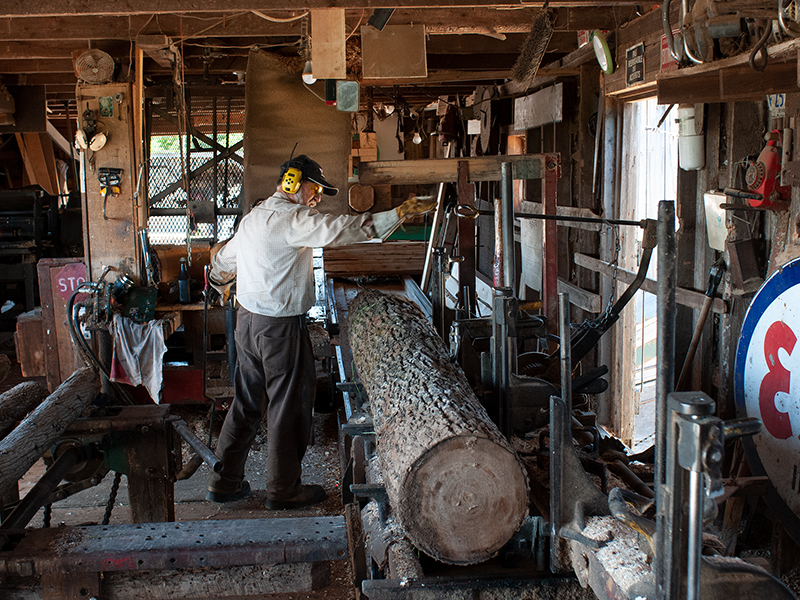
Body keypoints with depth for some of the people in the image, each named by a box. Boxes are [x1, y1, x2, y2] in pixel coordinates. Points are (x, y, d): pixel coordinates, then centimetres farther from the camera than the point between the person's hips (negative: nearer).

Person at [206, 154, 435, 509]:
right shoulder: (291, 218, -15)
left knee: (246, 402, 16)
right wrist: (398, 214, -27)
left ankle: (225, 481, 24)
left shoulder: (253, 217, 14)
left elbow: (222, 261, 26)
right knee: (289, 405, 3)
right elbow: (339, 230, -28)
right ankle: (283, 489, 15)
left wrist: (222, 285, 48)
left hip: (248, 320, 9)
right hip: (279, 326, -9)